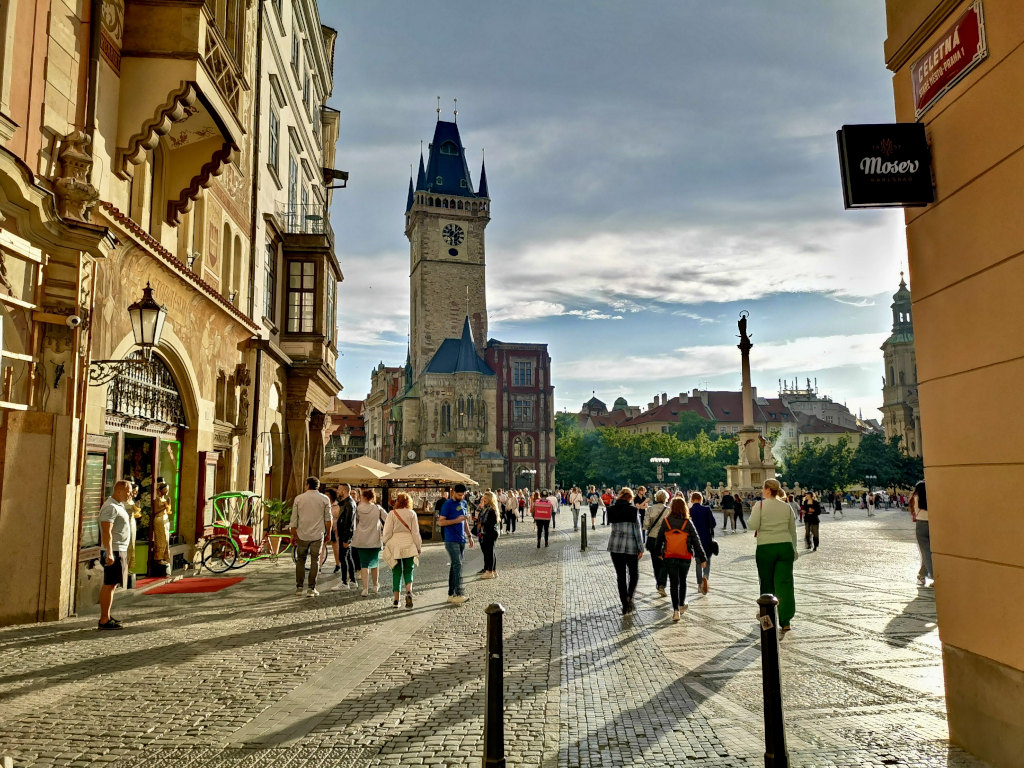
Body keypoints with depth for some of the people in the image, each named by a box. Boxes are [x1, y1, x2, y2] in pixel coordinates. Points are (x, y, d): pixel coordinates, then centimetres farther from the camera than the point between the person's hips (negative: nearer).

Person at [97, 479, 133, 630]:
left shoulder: (118, 506, 17)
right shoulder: (110, 507, -16)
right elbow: (106, 532, -23)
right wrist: (109, 553, -28)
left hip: (120, 551, 10)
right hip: (114, 551, -10)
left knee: (111, 585, 14)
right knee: (109, 585, -8)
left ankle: (106, 616, 21)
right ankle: (104, 620, -6)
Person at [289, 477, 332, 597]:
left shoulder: (298, 498, 2)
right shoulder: (324, 499, 0)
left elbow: (294, 519, 2)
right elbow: (328, 519, 1)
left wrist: (293, 534, 9)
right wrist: (328, 533, 12)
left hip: (302, 534, 1)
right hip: (318, 534, -1)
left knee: (300, 560, 14)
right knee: (315, 561, 4)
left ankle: (299, 587, 15)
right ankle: (311, 589, 2)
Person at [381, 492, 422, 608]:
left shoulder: (392, 514, -4)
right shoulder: (412, 514, -1)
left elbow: (387, 532, -4)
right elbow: (415, 532, 0)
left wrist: (385, 542, 12)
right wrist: (419, 547, 9)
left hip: (395, 546, -1)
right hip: (409, 546, 1)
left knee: (396, 572, 8)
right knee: (408, 571, 11)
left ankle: (396, 599, 10)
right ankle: (409, 592, -15)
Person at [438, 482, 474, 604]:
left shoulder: (464, 503, 14)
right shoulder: (448, 504, -8)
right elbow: (440, 522, -12)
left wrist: (469, 536, 19)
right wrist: (456, 520, -19)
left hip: (461, 540, 7)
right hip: (451, 540, -7)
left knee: (455, 566, 10)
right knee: (457, 565, -14)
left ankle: (451, 594, 15)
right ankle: (459, 594, -17)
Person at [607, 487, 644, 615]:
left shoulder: (611, 510, 0)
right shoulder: (633, 510, -9)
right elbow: (637, 530, -9)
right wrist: (641, 548, -4)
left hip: (615, 546, 3)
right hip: (631, 546, -3)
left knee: (620, 575, 10)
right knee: (634, 573, 16)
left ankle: (625, 605, 12)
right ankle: (629, 596, -4)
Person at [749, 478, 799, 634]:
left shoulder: (760, 505, -6)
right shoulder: (786, 506, 8)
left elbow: (753, 525, -13)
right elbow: (793, 530, 13)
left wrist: (753, 512, 6)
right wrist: (794, 549, 21)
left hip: (765, 547, -3)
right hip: (785, 546, 3)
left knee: (767, 583, 11)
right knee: (785, 582, 2)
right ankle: (785, 621, -2)